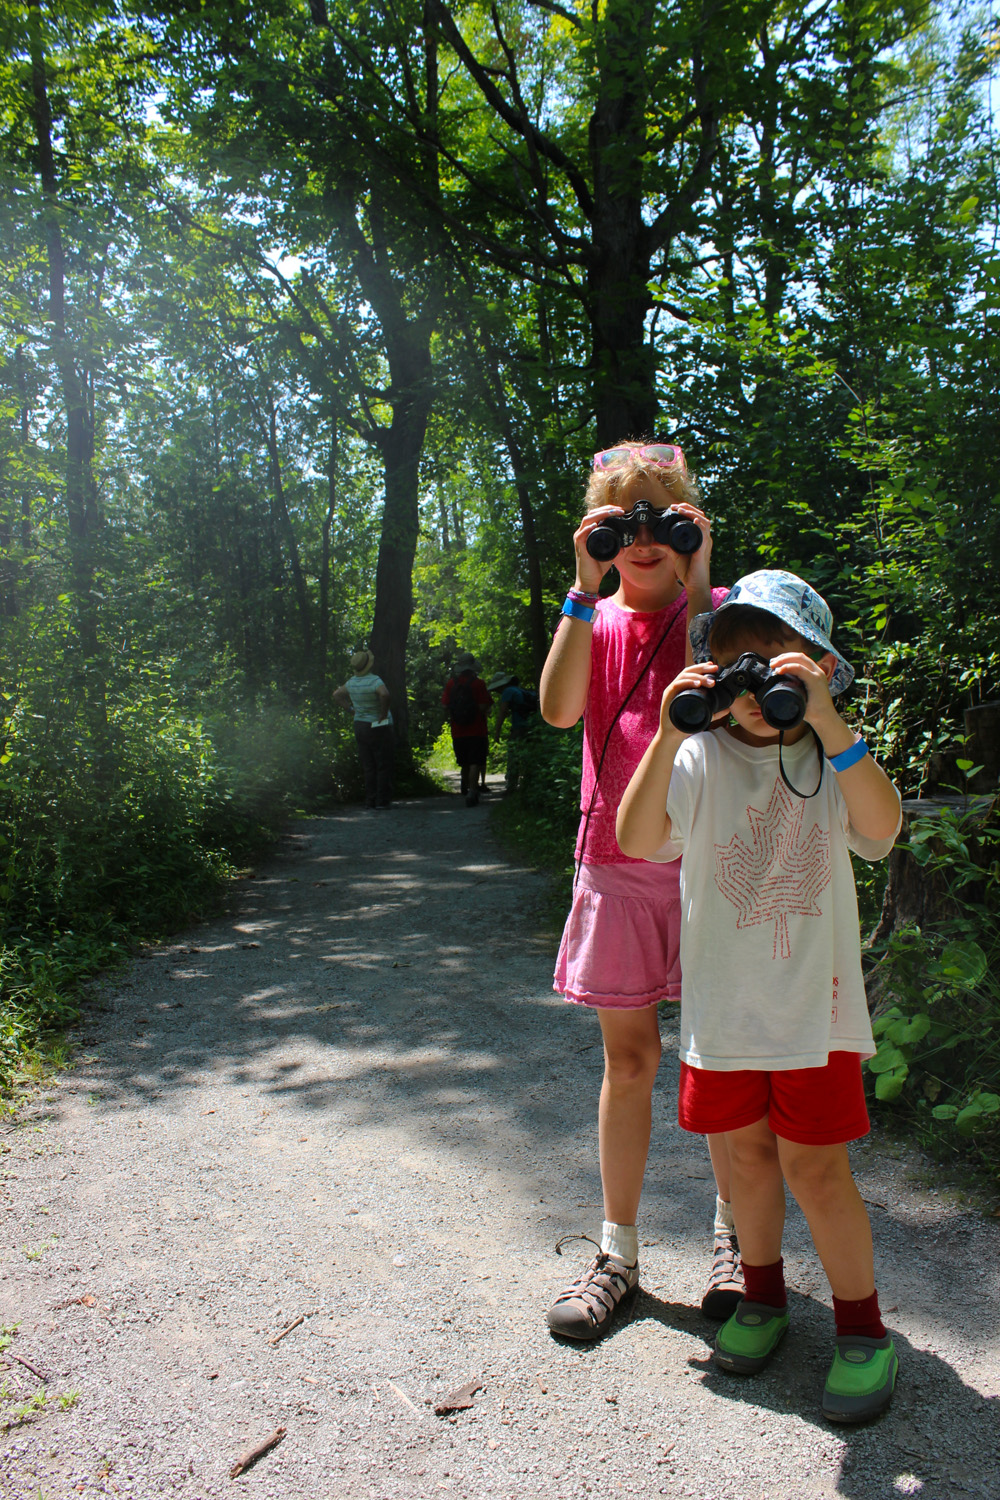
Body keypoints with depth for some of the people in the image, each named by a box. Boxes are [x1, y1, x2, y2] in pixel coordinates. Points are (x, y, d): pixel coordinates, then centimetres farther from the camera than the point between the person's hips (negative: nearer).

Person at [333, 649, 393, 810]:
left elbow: (336, 695, 16)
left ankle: (370, 800, 12)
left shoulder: (352, 682, 3)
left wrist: (352, 708, 9)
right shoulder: (374, 681, -19)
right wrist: (384, 714, -25)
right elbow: (384, 694, -38)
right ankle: (382, 801, 1)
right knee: (383, 767, 2)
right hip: (378, 728, -6)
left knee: (368, 767, 12)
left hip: (359, 725, 6)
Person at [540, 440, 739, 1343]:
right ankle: (618, 1253, 22)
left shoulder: (717, 610, 2)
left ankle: (735, 1240, 27)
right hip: (617, 868, 2)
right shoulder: (596, 618, 8)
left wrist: (695, 588, -17)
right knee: (628, 1058, 9)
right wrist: (587, 591, -14)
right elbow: (558, 709, -12)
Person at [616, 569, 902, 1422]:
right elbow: (639, 841, -15)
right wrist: (668, 737, -26)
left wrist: (824, 721, -32)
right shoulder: (702, 757, -4)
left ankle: (863, 1329, 24)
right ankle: (764, 1295, 38)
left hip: (813, 1001, -1)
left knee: (814, 1166, 2)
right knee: (746, 1151, 15)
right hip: (723, 1001, 2)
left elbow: (882, 829, -23)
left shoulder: (836, 757, -4)